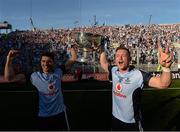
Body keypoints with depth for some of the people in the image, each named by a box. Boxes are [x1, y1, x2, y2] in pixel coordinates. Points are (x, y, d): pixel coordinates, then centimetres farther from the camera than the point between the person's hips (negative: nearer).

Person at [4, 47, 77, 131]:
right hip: (43, 117, -1)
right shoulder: (34, 76, -12)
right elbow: (9, 78, -13)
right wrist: (9, 60, -24)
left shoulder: (58, 72, -6)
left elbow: (73, 59, 1)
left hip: (60, 113, 2)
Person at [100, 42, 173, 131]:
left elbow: (163, 83, -34)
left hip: (132, 123, -4)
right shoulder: (114, 70, -7)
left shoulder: (139, 75, -24)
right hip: (115, 118, 5)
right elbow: (103, 63, 13)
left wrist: (166, 67, -51)